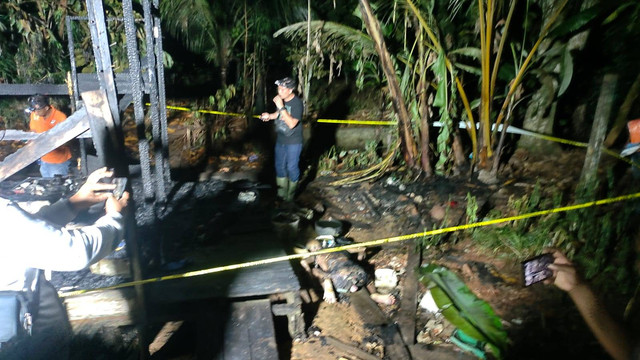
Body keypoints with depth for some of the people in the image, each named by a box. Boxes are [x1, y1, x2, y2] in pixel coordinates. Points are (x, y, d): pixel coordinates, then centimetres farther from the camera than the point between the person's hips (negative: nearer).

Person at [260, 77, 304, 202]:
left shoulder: (297, 103, -21)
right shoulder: (280, 99, -2)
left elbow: (292, 124, -29)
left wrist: (281, 107, -31)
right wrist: (269, 116, -3)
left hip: (293, 142, -7)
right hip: (280, 140, 7)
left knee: (292, 167, 4)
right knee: (279, 166, 15)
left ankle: (290, 196, 24)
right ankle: (281, 194, 31)